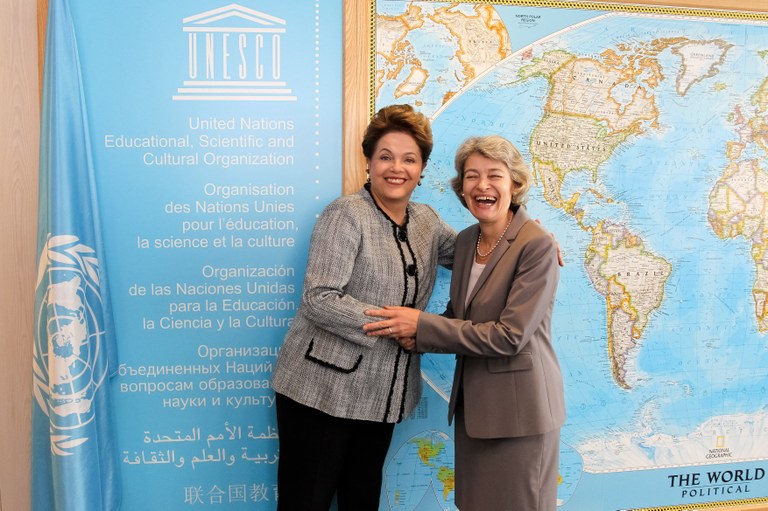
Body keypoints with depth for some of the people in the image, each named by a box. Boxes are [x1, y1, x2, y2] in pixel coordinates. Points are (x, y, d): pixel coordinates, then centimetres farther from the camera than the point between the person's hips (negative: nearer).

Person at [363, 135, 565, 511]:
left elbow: (510, 335, -22)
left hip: (518, 407, -6)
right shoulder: (466, 240, 5)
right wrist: (419, 337, -8)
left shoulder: (537, 245, -17)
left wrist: (422, 326, -20)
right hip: (472, 401, 7)